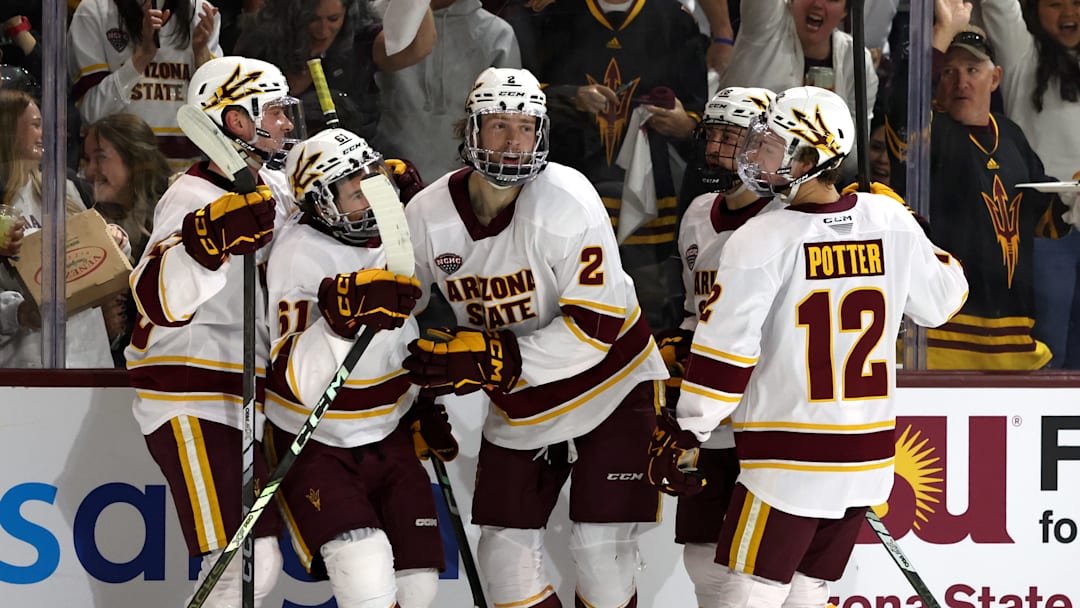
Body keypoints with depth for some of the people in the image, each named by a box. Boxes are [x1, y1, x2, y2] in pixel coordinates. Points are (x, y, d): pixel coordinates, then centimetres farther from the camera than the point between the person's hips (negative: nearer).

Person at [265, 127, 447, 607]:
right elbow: (298, 383, -29)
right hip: (317, 446, -6)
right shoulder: (300, 257, -22)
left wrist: (428, 406, 19)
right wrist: (342, 323, -43)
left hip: (389, 438, 6)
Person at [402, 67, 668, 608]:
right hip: (517, 404, 4)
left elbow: (595, 325, -27)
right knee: (505, 549, 3)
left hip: (608, 385, -4)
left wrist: (493, 361, -32)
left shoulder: (566, 200, -24)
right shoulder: (427, 216, -11)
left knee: (600, 548, -8)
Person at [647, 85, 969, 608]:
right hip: (868, 456, 6)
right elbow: (942, 300, 15)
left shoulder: (758, 242, -14)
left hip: (789, 462, -6)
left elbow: (723, 354, -13)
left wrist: (683, 435, -3)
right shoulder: (891, 222, -1)